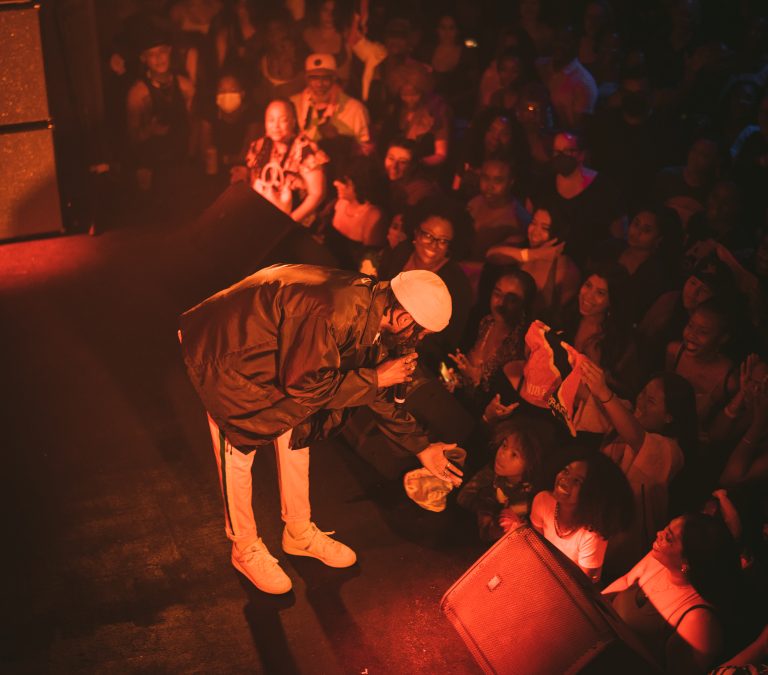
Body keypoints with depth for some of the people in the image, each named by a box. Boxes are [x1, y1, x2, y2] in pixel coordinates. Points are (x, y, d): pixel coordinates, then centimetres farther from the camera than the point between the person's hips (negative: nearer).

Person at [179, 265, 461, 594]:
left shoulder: (372, 310, -7)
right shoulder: (333, 312, -38)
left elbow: (375, 391, 6)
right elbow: (303, 385, -29)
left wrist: (420, 446, 9)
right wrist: (375, 379, -23)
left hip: (278, 352, 9)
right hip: (223, 350, -9)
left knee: (296, 432, 14)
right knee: (238, 451, 1)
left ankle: (300, 533, 32)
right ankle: (246, 549, 22)